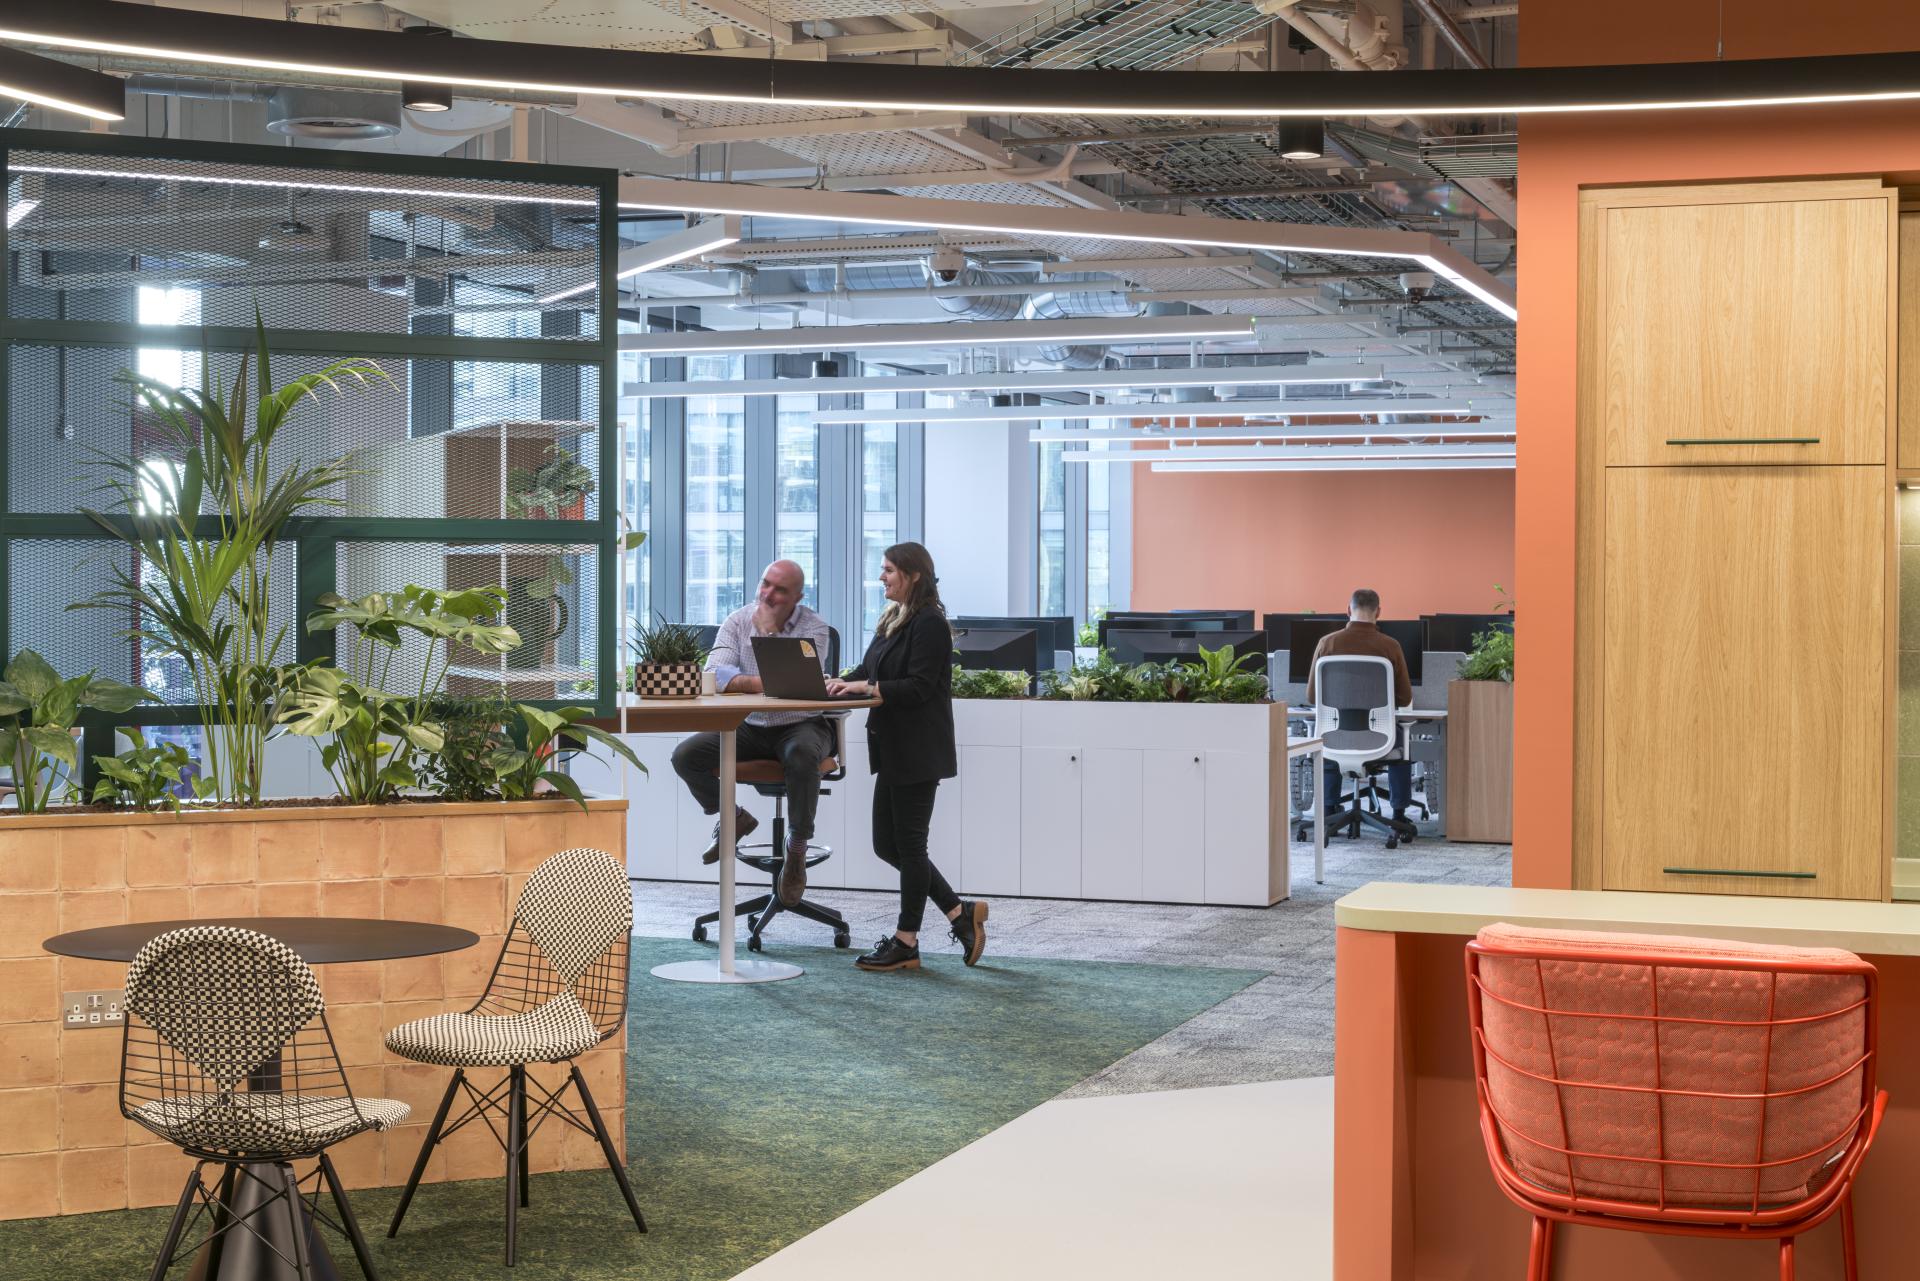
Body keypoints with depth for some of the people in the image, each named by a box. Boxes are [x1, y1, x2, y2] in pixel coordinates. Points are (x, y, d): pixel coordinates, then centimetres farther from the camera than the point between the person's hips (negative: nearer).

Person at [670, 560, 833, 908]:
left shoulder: (814, 626, -8)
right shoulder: (738, 621, 0)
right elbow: (714, 674, -16)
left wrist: (769, 632, -17)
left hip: (800, 726, -3)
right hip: (749, 728, 4)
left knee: (802, 755, -38)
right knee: (686, 756, -15)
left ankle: (797, 848, -18)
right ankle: (733, 818, 12)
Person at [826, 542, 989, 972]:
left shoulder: (929, 623, -14)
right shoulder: (893, 620, 15)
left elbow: (918, 687, -20)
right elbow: (870, 669, 15)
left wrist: (866, 687, -23)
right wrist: (841, 682, -3)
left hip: (918, 753, -10)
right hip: (894, 751, 10)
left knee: (908, 843, -2)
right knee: (888, 845, 11)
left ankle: (906, 943, 7)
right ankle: (961, 914, 20)